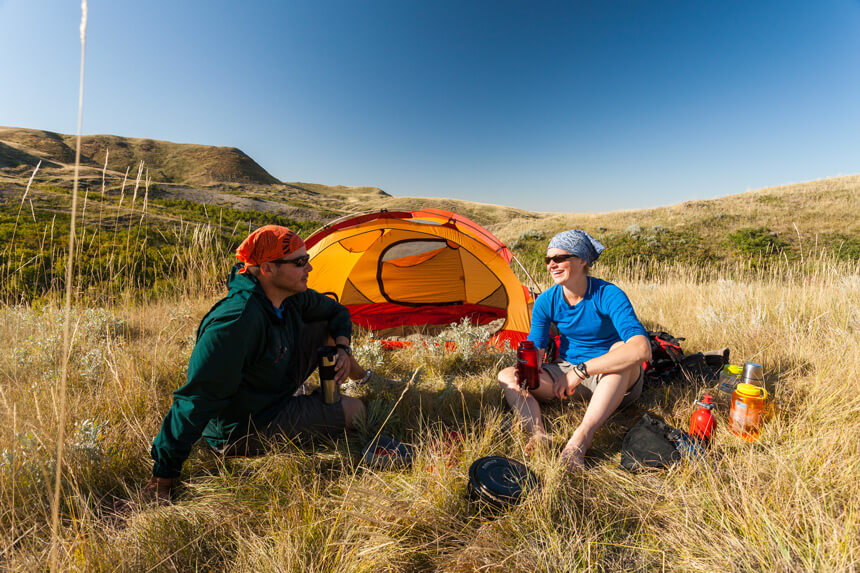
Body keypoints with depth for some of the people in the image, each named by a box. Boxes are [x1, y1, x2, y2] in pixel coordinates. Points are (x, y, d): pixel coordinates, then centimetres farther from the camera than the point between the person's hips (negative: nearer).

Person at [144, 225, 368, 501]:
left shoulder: (291, 297, -9)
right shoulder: (239, 321, -36)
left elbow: (338, 312, 10)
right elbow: (197, 398, -33)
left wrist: (342, 348, -7)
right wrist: (164, 473, -26)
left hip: (274, 392, 8)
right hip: (242, 431, -8)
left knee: (327, 328, 2)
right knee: (353, 411, -11)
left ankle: (362, 379, 29)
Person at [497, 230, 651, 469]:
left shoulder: (608, 295, -24)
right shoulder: (546, 301, -9)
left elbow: (642, 349, -39)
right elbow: (534, 349, -7)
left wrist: (581, 371, -40)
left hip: (612, 381, -4)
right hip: (568, 372, 4)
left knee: (622, 349, -39)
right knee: (506, 377, -14)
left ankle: (580, 439, -42)